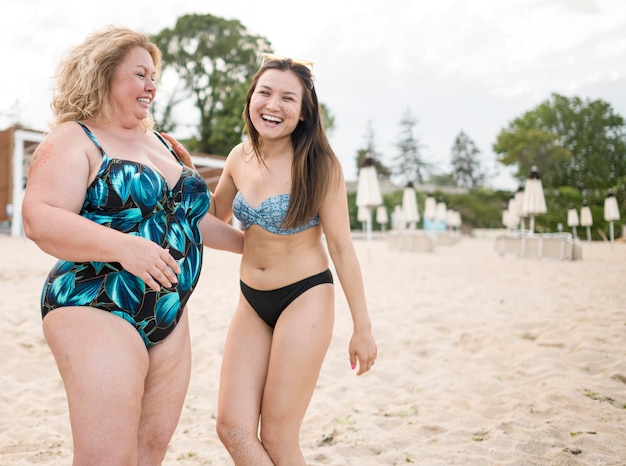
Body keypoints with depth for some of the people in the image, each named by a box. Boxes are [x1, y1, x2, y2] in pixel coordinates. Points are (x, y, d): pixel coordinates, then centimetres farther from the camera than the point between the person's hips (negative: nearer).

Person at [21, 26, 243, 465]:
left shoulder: (158, 142, 17)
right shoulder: (73, 140, -5)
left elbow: (190, 216, 26)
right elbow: (40, 218, -19)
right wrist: (123, 247, -32)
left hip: (169, 315, 8)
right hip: (98, 311, -7)